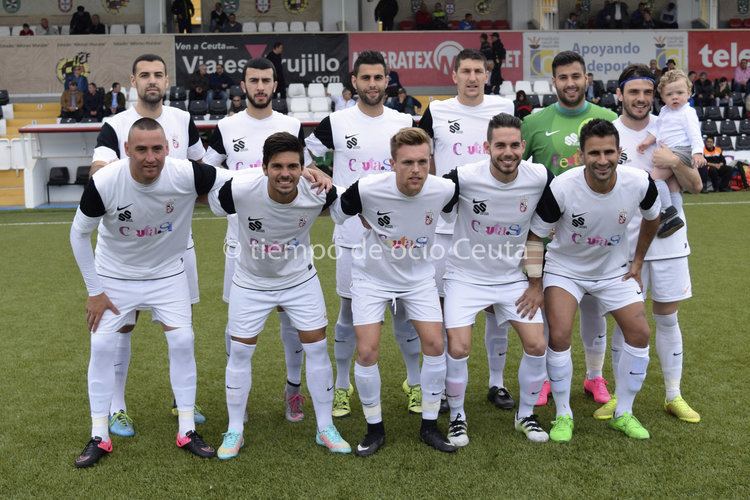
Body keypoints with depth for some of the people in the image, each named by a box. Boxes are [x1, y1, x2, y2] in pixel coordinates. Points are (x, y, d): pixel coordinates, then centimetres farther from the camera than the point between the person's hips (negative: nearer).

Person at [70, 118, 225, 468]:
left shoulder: (186, 174, -27)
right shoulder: (104, 183, -27)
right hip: (114, 276, 0)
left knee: (182, 341, -5)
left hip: (167, 274, 1)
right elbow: (79, 233, -11)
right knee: (102, 346, -2)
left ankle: (187, 431, 10)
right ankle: (99, 437, 14)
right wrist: (95, 291, -8)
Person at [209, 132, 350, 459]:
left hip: (300, 279, 1)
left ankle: (326, 429, 17)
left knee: (316, 347, 1)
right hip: (251, 282, -1)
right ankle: (235, 431, 22)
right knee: (240, 352, 4)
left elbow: (348, 205, -1)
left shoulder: (318, 192, -26)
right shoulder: (239, 190, -30)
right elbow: (212, 203, -6)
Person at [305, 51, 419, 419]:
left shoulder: (405, 123, 4)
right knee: (348, 312, 8)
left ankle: (415, 382, 24)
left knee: (405, 308, 8)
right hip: (352, 234, -1)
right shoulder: (336, 123, -2)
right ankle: (342, 386, 23)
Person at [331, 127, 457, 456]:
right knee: (367, 351, -8)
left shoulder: (444, 190, -21)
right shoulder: (368, 189, -28)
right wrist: (374, 229, -2)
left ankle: (429, 426, 15)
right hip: (372, 277, -2)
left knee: (435, 345, -4)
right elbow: (338, 214, -5)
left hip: (419, 276, 2)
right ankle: (374, 429, 13)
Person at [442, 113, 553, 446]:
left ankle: (526, 415, 22)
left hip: (513, 277, 3)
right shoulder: (464, 178, -22)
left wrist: (536, 282, 2)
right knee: (458, 347, -12)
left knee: (537, 345, -2)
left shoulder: (540, 178, -13)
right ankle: (457, 416, 14)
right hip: (466, 276, -3)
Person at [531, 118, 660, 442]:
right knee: (559, 335, -18)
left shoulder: (639, 183, -20)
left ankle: (623, 413, 16)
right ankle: (563, 415, 3)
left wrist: (638, 261, 7)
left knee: (640, 334, -4)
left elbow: (651, 218, 4)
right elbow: (536, 236, -16)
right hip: (564, 267, -3)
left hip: (614, 269, 3)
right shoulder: (562, 188, -29)